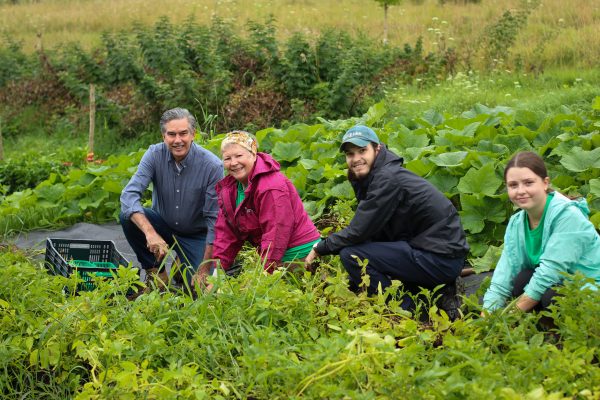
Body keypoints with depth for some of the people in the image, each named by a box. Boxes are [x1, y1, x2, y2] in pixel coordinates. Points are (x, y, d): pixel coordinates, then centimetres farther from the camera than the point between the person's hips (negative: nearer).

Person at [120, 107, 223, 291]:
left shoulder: (212, 166, -23)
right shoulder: (155, 155, -16)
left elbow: (215, 220, -19)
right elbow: (129, 194, -26)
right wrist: (150, 233, -43)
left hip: (195, 235, -2)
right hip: (163, 225, 2)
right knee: (128, 216, -25)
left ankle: (181, 264, 17)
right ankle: (157, 273, -7)